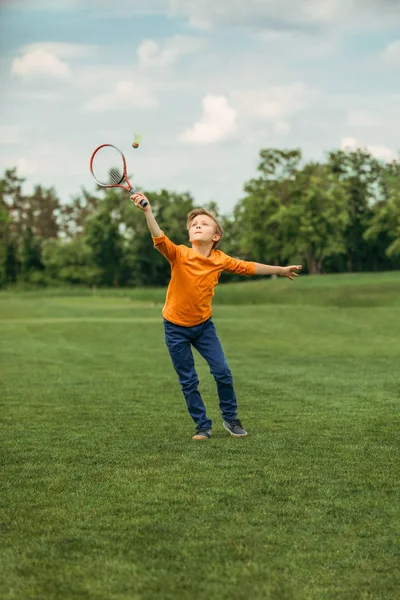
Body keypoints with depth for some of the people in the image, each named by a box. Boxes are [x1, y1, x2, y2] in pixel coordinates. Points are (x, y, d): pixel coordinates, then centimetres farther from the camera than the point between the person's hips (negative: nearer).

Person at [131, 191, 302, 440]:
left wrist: (281, 270, 18)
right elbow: (160, 239, -37)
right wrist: (148, 211, -54)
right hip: (176, 327, -2)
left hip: (203, 325, 3)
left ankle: (230, 418, 18)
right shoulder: (179, 254, -18)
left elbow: (248, 267, 9)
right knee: (189, 381, 3)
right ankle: (203, 426, 18)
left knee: (223, 371, -3)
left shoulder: (220, 260, -7)